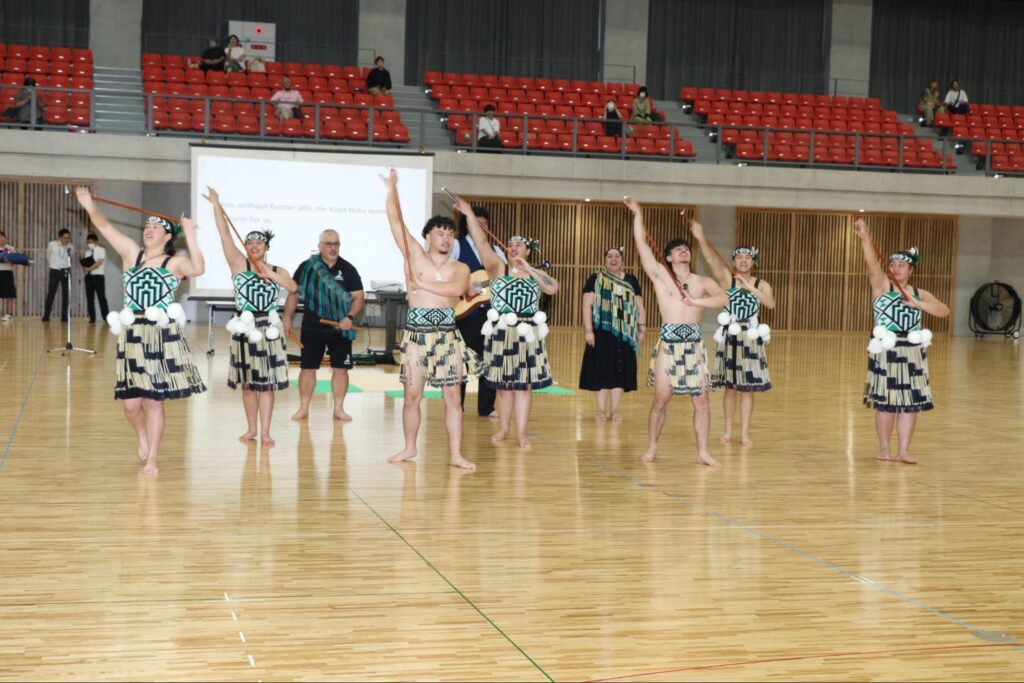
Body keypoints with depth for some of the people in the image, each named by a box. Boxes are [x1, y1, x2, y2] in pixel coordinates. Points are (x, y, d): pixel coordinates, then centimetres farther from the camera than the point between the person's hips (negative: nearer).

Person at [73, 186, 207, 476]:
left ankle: (152, 460, 12)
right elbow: (105, 226, -1)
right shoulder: (132, 253, 8)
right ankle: (142, 437, 36)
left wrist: (190, 234, -24)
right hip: (132, 335, 3)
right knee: (130, 402, 4)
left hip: (163, 337, -3)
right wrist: (90, 207, -18)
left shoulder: (176, 262, -2)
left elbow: (198, 269, -23)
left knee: (154, 401, 2)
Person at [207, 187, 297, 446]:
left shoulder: (278, 271, 5)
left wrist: (270, 275, -19)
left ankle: (265, 431, 3)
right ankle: (252, 429, 20)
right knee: (248, 382, 8)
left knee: (266, 382, 1)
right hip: (245, 329, 0)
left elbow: (293, 288, -13)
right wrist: (216, 205, -14)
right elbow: (224, 234, -8)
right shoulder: (238, 263, 1)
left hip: (268, 329, 0)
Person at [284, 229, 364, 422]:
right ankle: (303, 408, 14)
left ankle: (339, 409, 13)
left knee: (340, 368, 2)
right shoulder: (306, 267, -1)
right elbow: (294, 294, 6)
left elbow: (359, 297, 0)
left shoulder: (347, 269, -1)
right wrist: (288, 318, 0)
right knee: (307, 368, 4)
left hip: (340, 328, 0)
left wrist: (350, 317, -15)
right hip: (312, 327, 0)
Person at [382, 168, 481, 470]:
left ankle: (455, 454, 5)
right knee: (412, 395, 3)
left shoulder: (460, 268, 5)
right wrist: (392, 189, -5)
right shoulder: (415, 256, 4)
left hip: (447, 334, 1)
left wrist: (423, 284, -13)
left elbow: (456, 289, -17)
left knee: (452, 396, 1)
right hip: (417, 332, -1)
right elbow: (397, 222, -3)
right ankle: (410, 447, 19)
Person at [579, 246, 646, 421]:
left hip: (624, 333, 3)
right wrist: (588, 330, -11)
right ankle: (601, 410, 8)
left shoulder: (631, 281, 11)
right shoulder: (595, 279, 1)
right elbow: (587, 305, -4)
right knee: (601, 371, 0)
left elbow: (639, 307, 12)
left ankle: (615, 410, 11)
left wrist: (642, 328, 3)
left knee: (620, 371, 4)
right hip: (602, 332, -3)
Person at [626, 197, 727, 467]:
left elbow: (723, 298, -8)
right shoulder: (660, 276, 4)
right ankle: (652, 448, 16)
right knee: (661, 400, 1)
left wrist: (696, 302, -16)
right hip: (668, 345, -2)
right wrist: (638, 214, -2)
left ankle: (703, 452, 9)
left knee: (701, 401, 1)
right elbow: (641, 244, -2)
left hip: (694, 346, 2)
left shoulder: (702, 282, 9)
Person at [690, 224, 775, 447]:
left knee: (748, 388, 3)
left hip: (751, 339, 1)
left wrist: (750, 288, -21)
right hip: (730, 337, -1)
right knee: (730, 387, 7)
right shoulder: (727, 279, -1)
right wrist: (700, 238, -35)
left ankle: (744, 433, 9)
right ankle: (728, 431, 17)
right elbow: (711, 261, -19)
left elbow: (771, 303, -16)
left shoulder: (762, 285, 3)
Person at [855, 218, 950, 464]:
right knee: (885, 401, 1)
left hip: (912, 354, 4)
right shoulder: (882, 286, -1)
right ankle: (884, 449, 13)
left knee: (910, 402, 4)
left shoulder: (920, 294, 10)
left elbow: (944, 311, -2)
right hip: (886, 352, -4)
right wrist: (865, 236, -35)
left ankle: (904, 451, 9)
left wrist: (918, 304, -15)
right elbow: (873, 263, -19)